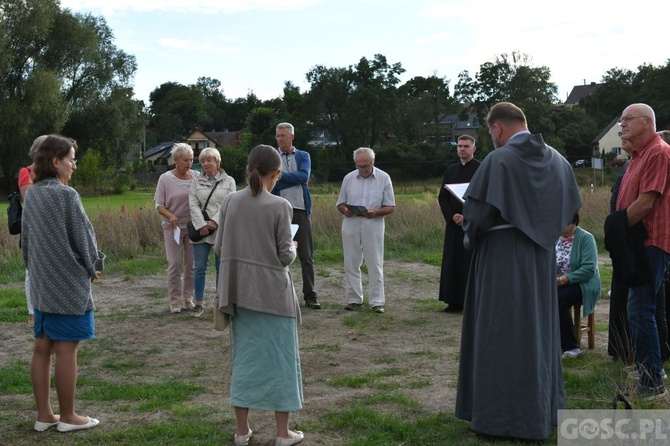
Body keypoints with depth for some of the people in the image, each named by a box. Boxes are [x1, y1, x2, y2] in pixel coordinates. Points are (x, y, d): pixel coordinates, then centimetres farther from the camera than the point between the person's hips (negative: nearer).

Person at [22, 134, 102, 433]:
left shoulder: (31, 194, 6)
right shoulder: (66, 195, -17)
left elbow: (25, 238, 12)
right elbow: (82, 236, -12)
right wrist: (93, 268, 5)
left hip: (41, 283, 8)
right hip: (69, 283, -7)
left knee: (42, 348, 11)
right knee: (66, 350, 1)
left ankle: (44, 415, 19)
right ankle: (67, 417, 11)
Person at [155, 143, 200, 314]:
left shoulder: (197, 176, 0)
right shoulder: (165, 179, -4)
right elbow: (159, 205, -3)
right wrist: (170, 215, -22)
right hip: (173, 227, -2)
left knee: (191, 264, 8)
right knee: (174, 264, -1)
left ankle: (188, 298, 19)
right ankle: (174, 301, 8)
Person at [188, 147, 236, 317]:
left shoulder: (229, 181, 5)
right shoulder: (196, 182, 10)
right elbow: (193, 205, 0)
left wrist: (214, 222, -15)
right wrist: (201, 225, -13)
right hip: (201, 229, 1)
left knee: (221, 268, 5)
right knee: (199, 268, -1)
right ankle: (199, 303, 4)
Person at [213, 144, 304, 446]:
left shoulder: (230, 201, -1)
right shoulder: (280, 206, -13)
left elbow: (219, 248, 3)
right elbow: (285, 256, -11)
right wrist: (292, 249, 11)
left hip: (240, 292, 4)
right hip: (272, 292, -4)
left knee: (245, 356, 13)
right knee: (280, 357, 8)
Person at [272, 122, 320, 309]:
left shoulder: (303, 156, 9)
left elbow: (304, 176, -9)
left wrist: (281, 176, -9)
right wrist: (295, 179, -10)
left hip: (300, 210, 1)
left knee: (306, 255, 2)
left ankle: (310, 296, 7)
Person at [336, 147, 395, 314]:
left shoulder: (384, 178, 1)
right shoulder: (348, 178, 8)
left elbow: (390, 207, 1)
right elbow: (340, 203, 13)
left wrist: (376, 212, -18)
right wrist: (345, 211, -11)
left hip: (373, 225, -3)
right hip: (351, 224, 3)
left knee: (375, 264, 0)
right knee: (351, 264, 6)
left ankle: (377, 301, 6)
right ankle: (354, 299, 16)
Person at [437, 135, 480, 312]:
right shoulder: (451, 170, 12)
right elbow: (442, 197, 11)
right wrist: (452, 215, -5)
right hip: (454, 223, 5)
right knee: (453, 263, 5)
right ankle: (455, 301, 11)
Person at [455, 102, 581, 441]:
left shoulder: (498, 160, -17)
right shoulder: (557, 160, 4)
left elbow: (476, 214, -19)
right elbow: (570, 207, 10)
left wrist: (470, 230, 2)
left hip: (502, 259, -7)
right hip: (541, 257, 7)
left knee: (502, 333, 1)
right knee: (539, 328, 17)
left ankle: (505, 415, 6)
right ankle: (542, 407, 28)